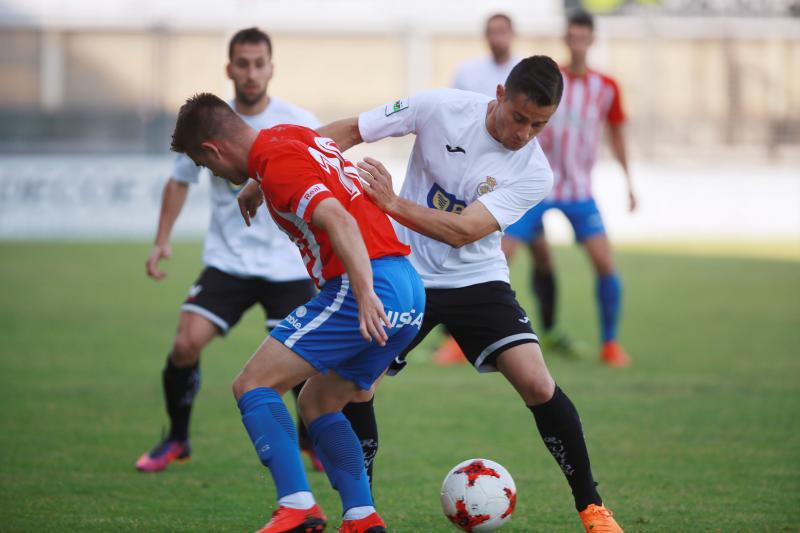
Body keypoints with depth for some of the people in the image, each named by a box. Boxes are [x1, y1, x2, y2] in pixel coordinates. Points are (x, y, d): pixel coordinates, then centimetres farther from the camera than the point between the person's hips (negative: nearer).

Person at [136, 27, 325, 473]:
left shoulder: (300, 125, -8)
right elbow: (180, 180, 13)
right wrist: (163, 242, 5)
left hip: (288, 265, -1)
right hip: (227, 263, 1)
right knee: (186, 344, -14)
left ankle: (313, 437, 23)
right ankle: (177, 440, 8)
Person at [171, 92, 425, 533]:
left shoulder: (276, 164, -10)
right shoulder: (291, 135, 19)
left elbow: (339, 222, -24)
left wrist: (366, 294, -33)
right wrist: (256, 186, 60)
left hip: (365, 287, -10)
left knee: (252, 386, -6)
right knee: (316, 404, 20)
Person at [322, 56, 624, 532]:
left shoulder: (534, 175, -15)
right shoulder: (441, 107, -14)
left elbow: (461, 231, -23)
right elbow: (349, 132, -7)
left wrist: (390, 202, -32)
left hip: (476, 279, -1)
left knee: (537, 384, -16)